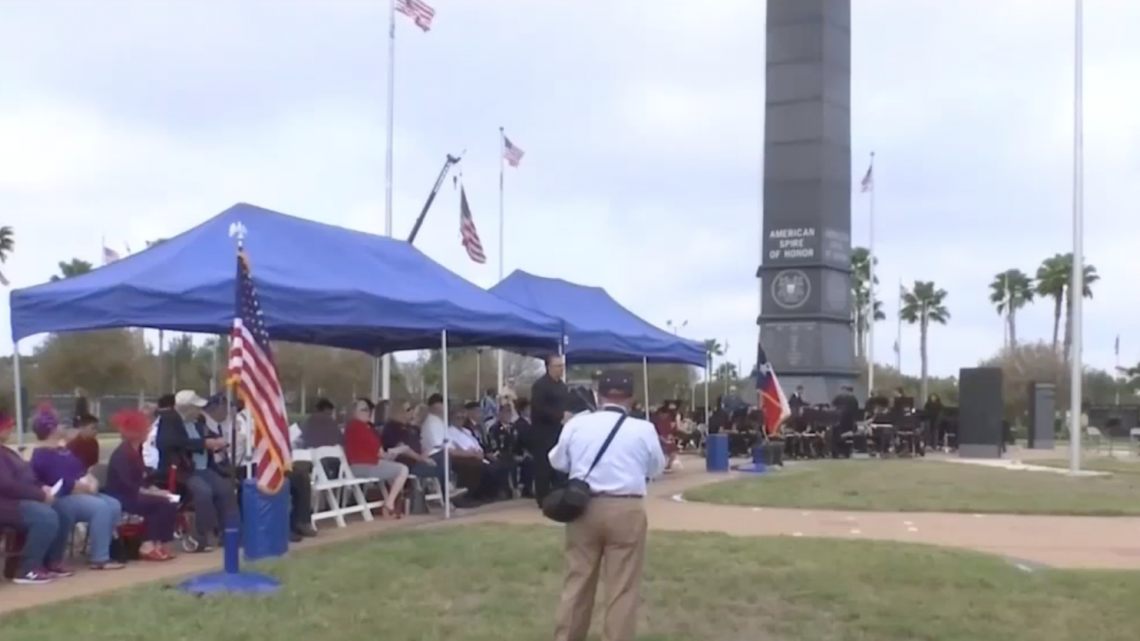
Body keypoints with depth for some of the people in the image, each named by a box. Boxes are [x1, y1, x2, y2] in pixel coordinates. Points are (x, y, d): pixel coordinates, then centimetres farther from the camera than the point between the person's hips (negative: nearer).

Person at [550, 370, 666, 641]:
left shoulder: (576, 424, 0)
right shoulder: (643, 429, -5)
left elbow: (557, 462, 13)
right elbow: (657, 469, 10)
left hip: (584, 507, 3)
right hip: (627, 511, -2)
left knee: (577, 580, 13)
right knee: (623, 586, 4)